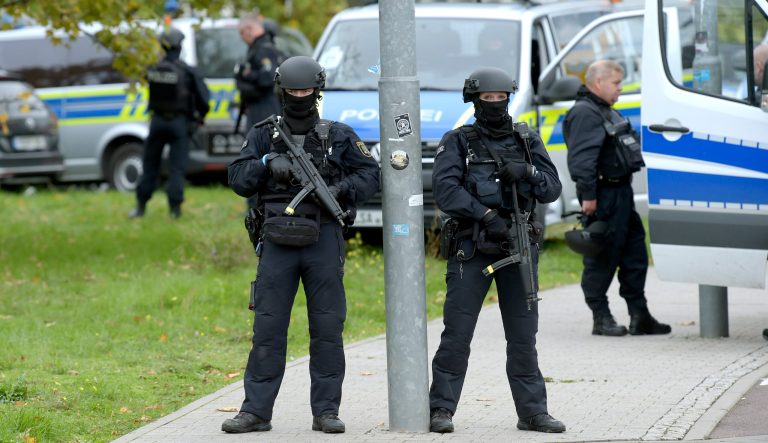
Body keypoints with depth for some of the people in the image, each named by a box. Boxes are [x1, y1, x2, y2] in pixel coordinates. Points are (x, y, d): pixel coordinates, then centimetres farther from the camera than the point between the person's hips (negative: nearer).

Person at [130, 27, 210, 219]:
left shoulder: (153, 70, -6)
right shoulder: (188, 72, -13)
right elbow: (203, 98, -11)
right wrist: (200, 117, 6)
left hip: (157, 121, 2)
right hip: (179, 122, -2)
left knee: (150, 165, 14)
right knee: (177, 167, 3)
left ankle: (141, 206, 16)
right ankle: (175, 208, 0)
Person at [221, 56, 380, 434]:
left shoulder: (339, 136, 7)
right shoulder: (263, 135, 9)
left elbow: (370, 175, 5)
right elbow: (238, 179, 2)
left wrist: (340, 189, -12)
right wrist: (266, 163, -16)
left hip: (323, 239, 0)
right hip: (278, 242, 0)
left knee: (327, 328, 1)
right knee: (267, 328, 0)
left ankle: (326, 410, 7)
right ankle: (256, 410, 4)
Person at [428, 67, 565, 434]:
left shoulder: (526, 142, 13)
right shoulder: (458, 142, 3)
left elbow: (552, 189, 7)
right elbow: (445, 190, -10)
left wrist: (526, 173, -13)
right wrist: (487, 216, -19)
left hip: (518, 250, 3)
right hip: (471, 250, -3)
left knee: (523, 335, 5)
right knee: (457, 333, -4)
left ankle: (532, 411, 10)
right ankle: (440, 410, 0)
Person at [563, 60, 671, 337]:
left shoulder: (606, 112, 22)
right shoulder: (585, 113, -14)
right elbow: (582, 158, -22)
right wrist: (588, 195, -27)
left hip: (621, 191, 11)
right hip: (603, 195, -11)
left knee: (634, 254, 11)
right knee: (603, 257, -5)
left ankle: (639, 316, 15)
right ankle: (601, 319, 0)